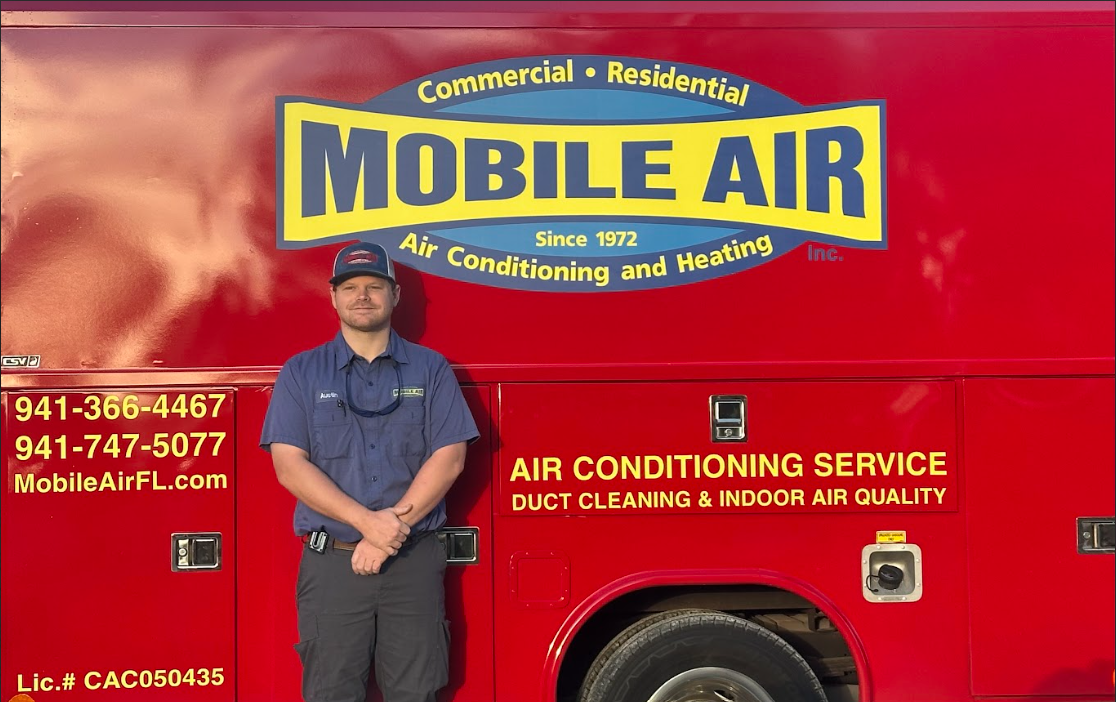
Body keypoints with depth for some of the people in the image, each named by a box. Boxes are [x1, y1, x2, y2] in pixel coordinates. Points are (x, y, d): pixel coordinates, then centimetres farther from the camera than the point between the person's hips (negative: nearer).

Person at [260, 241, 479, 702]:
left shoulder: (431, 369, 6)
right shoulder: (301, 373, 5)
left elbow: (449, 457, -2)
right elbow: (290, 466, -4)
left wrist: (395, 523, -13)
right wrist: (367, 521, -15)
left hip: (416, 562, 1)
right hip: (331, 561, 0)